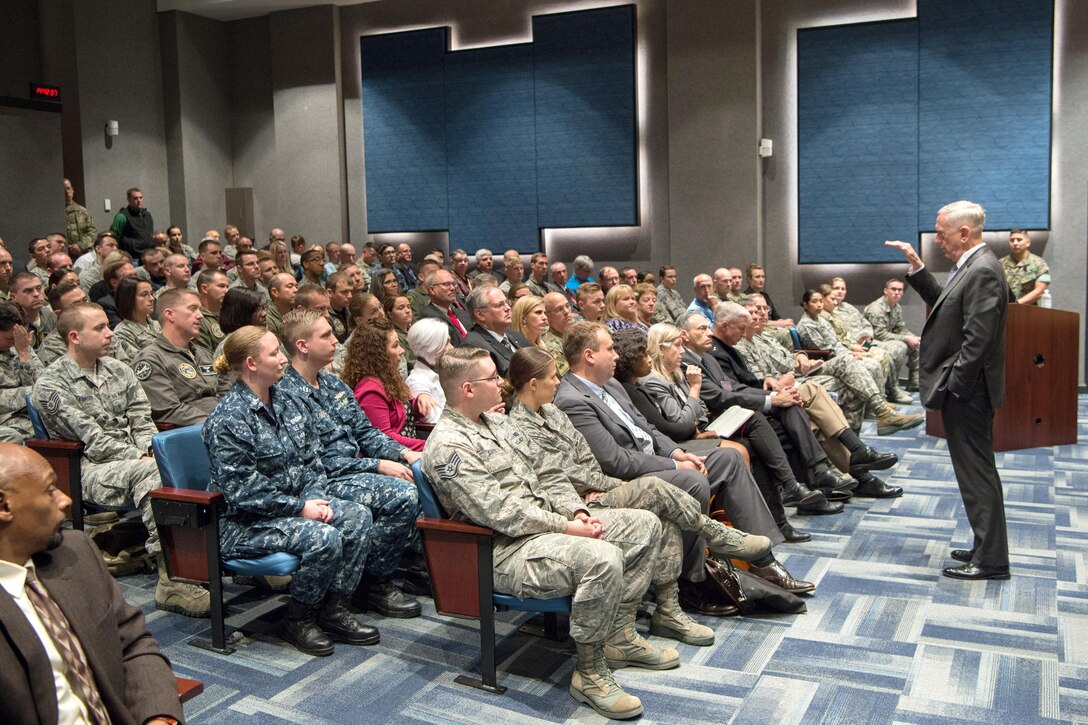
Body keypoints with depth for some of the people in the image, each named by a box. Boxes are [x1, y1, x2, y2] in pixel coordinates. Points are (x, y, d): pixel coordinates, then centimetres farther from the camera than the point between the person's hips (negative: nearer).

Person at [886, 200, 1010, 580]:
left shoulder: (983, 271, -19)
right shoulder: (971, 266, 12)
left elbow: (977, 339, -24)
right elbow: (943, 303, 19)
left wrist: (953, 387, -20)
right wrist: (916, 267, 12)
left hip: (967, 391, -10)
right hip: (962, 389, 10)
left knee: (977, 471, -3)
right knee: (976, 470, 17)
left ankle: (991, 560, 6)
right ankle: (987, 547, 28)